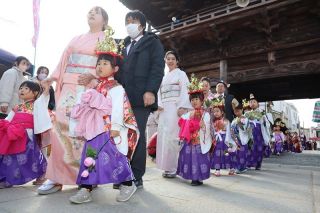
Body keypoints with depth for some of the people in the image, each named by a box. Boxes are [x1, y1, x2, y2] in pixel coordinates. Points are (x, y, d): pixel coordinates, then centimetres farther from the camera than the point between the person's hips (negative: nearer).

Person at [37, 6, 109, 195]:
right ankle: (58, 176, -1)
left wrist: (94, 76, -18)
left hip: (90, 88, -4)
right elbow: (65, 61, 20)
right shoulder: (76, 39, 27)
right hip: (69, 86, 5)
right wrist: (53, 77, 8)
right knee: (61, 126, -6)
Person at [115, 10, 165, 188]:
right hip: (122, 96, 6)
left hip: (141, 97, -5)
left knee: (138, 136, -4)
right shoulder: (123, 45, 27)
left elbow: (157, 67, -3)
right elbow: (117, 68, 23)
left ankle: (137, 177, 5)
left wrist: (150, 91, -16)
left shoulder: (152, 42, 10)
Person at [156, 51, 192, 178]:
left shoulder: (181, 74, 8)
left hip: (176, 107, -6)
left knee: (173, 135, -12)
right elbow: (159, 92, 17)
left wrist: (181, 107, -16)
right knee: (163, 135, 2)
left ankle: (173, 168, -5)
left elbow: (184, 91, -4)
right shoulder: (163, 76, 23)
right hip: (164, 108, 6)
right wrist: (159, 104, -1)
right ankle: (167, 167, 10)